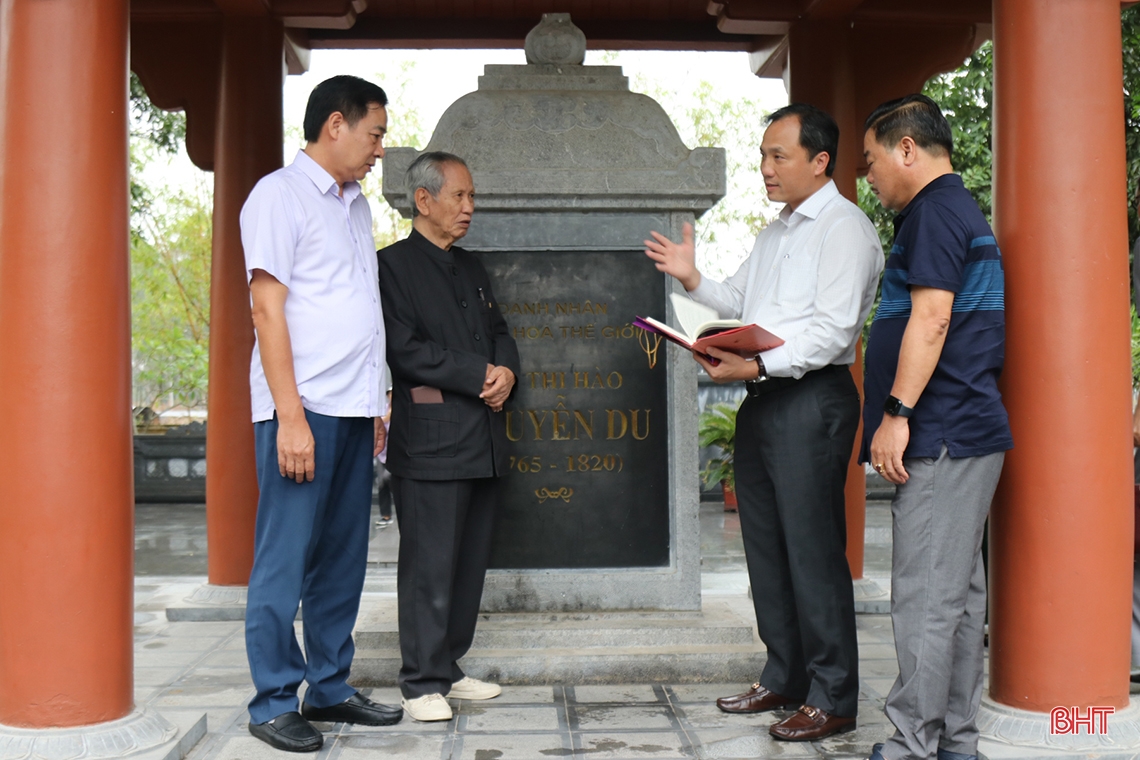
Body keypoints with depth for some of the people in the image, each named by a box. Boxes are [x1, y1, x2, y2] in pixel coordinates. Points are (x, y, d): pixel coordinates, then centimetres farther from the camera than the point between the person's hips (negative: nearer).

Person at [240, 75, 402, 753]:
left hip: (354, 410, 8)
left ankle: (329, 687, 22)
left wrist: (376, 405, 14)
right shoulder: (281, 195, -4)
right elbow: (269, 309, -11)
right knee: (286, 559, -1)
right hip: (303, 409, -8)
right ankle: (274, 703, 9)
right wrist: (291, 417, -17)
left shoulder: (356, 205, 20)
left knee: (343, 557, 11)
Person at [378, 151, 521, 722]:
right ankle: (423, 682, 5)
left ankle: (449, 668, 22)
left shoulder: (472, 268, 22)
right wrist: (481, 375, -12)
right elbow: (407, 351, -13)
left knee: (470, 561, 11)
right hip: (430, 440, -8)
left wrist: (507, 372, 1)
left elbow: (499, 332, 23)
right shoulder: (394, 265, -3)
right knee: (429, 564, -5)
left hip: (483, 439, 8)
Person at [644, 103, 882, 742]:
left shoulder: (844, 228, -9)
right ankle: (784, 678, 26)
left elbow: (833, 330, -18)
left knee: (813, 547, -6)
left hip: (811, 401, -9)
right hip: (762, 401, 9)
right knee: (766, 544, 13)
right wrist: (692, 278, 9)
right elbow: (738, 300, 26)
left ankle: (832, 699, 5)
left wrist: (756, 365, -25)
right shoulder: (776, 233, 21)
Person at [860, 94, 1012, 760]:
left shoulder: (934, 210, -9)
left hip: (941, 434, -11)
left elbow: (932, 317, -20)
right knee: (959, 593, 12)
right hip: (968, 431, 11)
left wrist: (897, 412, -20)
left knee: (926, 598, -7)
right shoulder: (962, 209, 23)